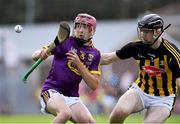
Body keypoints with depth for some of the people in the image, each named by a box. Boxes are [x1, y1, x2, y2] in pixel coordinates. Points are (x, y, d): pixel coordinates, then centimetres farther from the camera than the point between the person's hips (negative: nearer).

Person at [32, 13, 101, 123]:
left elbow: (94, 85, 0)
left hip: (72, 97, 4)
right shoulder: (66, 41, -2)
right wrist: (40, 54, -29)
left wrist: (79, 64, -11)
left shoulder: (94, 54, 9)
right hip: (52, 91, -4)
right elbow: (35, 56, -4)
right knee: (65, 113, -34)